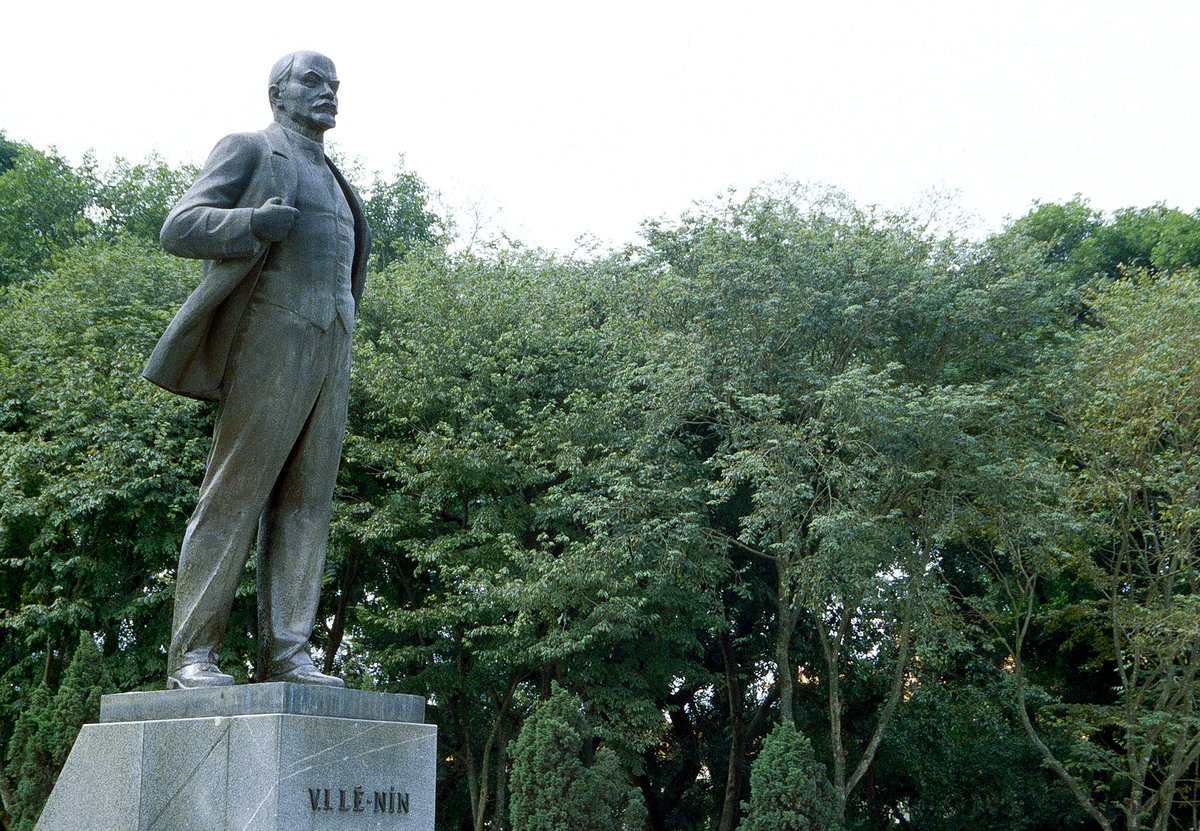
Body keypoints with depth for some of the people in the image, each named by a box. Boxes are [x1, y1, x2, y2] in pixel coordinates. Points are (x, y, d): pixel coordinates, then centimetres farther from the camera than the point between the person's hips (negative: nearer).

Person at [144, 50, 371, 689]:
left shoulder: (328, 181, 29)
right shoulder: (248, 151, 5)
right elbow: (180, 229, -6)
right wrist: (255, 223, -24)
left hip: (326, 352, 7)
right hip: (269, 342, -7)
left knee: (304, 504, -1)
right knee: (234, 497, -10)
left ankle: (284, 657, -3)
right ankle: (192, 655, -9)